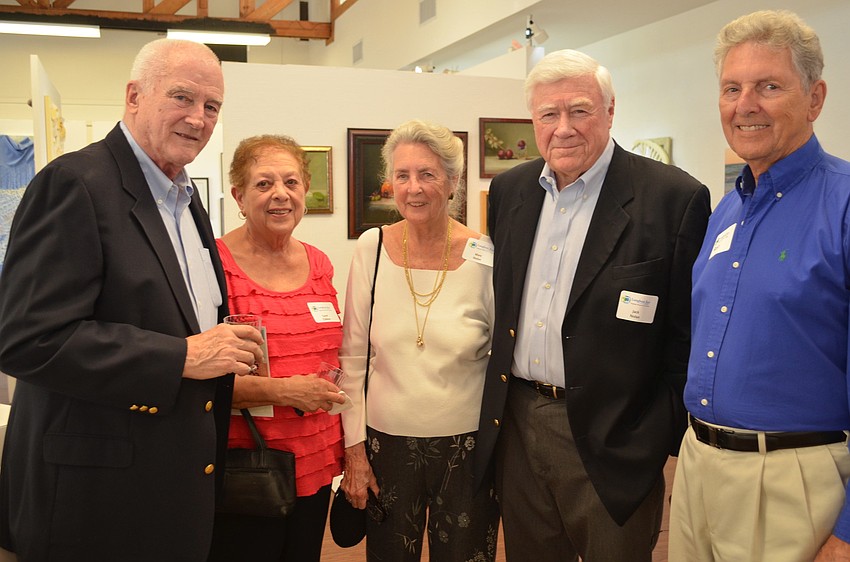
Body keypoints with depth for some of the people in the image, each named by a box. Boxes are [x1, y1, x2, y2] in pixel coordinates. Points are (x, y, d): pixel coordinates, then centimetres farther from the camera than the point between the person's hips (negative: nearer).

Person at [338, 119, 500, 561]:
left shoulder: (484, 257, -9)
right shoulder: (371, 249, -5)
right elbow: (352, 356, 0)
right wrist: (354, 446, -2)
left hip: (467, 445, -1)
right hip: (387, 441, 2)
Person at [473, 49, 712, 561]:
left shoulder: (675, 199, -13)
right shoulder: (509, 190, 5)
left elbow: (690, 336, -10)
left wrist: (684, 443, -9)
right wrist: (496, 403, 14)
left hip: (611, 441, -5)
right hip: (516, 426, 5)